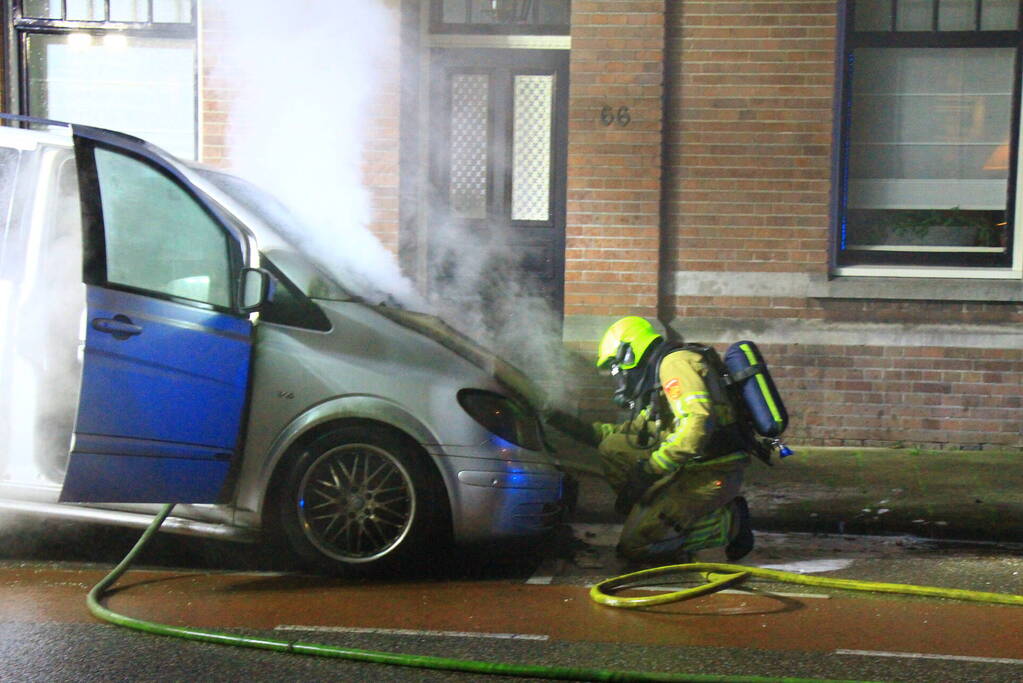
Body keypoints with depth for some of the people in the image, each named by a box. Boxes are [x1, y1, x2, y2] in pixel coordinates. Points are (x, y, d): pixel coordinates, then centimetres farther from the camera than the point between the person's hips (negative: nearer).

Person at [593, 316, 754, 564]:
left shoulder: (675, 362, -9)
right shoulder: (656, 375, 22)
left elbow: (698, 422, -24)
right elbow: (638, 430, 30)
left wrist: (649, 470, -23)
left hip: (712, 475, -9)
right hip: (692, 467, 9)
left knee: (634, 546, -12)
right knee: (612, 448, 6)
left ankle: (728, 524, -3)